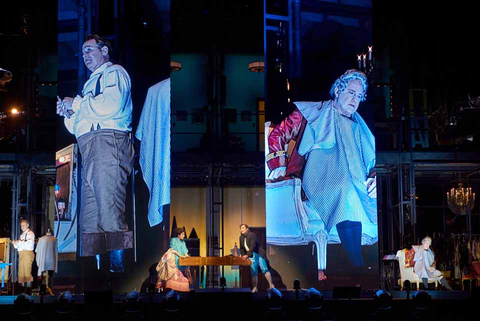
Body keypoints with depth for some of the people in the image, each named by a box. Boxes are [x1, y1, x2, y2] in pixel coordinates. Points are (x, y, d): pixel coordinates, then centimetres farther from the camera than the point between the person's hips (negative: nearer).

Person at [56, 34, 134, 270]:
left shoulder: (114, 72, 6)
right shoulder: (92, 82, 32)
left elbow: (111, 105, -15)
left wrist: (76, 103, -3)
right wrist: (68, 114, 12)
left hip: (108, 141, -10)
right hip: (89, 148, 10)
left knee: (110, 210, -17)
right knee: (90, 218, 4)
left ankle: (117, 266, -19)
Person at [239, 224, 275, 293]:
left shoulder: (252, 235, -11)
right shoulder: (241, 237, 11)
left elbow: (252, 246, -20)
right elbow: (242, 248, 17)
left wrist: (247, 255, -26)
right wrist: (243, 255, 3)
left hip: (258, 255, -6)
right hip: (251, 257, 6)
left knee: (264, 270, -9)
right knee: (253, 273, 2)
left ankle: (271, 285, -7)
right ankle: (255, 288, 3)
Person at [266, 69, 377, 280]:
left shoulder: (359, 128, 27)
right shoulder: (314, 113, 15)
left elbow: (372, 161, 19)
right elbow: (277, 135, 13)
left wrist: (374, 177, -4)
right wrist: (279, 165, -1)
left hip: (356, 186, 5)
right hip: (319, 181, -5)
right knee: (347, 194, -37)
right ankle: (358, 267, -38)